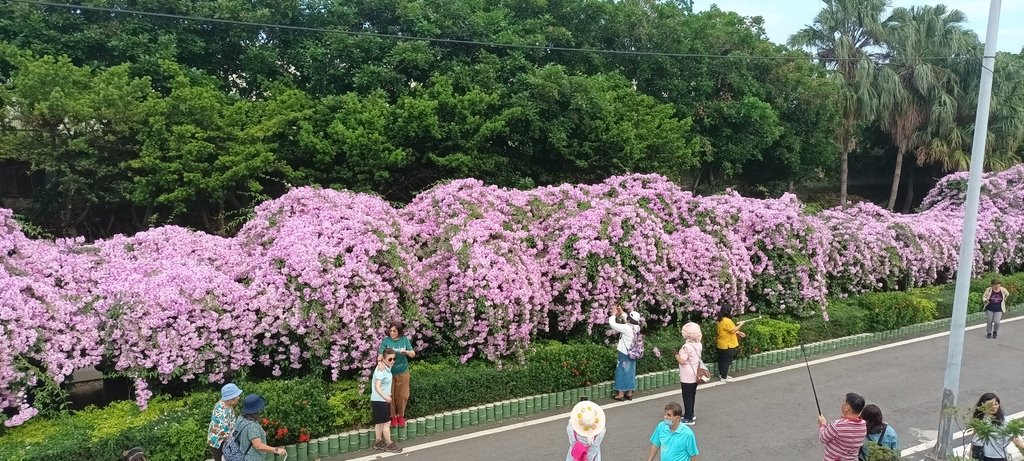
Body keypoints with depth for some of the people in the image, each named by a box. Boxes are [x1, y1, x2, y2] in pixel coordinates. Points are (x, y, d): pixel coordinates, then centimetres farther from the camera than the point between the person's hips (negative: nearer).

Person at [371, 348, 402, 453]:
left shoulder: (388, 367, 1)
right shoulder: (381, 370, -25)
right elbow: (377, 386, -34)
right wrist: (385, 397, -45)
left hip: (383, 400, 9)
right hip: (379, 400, -9)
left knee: (379, 422, 16)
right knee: (386, 422, -1)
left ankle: (379, 442, 25)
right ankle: (389, 445, 7)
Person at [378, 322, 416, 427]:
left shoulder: (405, 339, -5)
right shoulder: (386, 340, -9)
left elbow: (413, 354, -3)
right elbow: (381, 354, -16)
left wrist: (407, 352, -26)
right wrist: (380, 362, -38)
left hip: (402, 372, 1)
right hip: (389, 372, -1)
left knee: (402, 395, 9)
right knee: (391, 395, 5)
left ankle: (401, 415, 29)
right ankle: (393, 416, 24)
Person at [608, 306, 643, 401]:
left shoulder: (627, 328, -23)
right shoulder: (637, 327, -1)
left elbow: (612, 324, -20)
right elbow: (628, 321, 20)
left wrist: (614, 314, -5)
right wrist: (621, 313, 17)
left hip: (624, 354, -7)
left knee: (622, 371, 3)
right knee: (630, 372, 14)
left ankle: (621, 394, 9)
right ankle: (629, 393, 21)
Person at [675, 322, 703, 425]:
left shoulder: (687, 346, -23)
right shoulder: (699, 344, 2)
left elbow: (682, 361, -23)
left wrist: (676, 355, -7)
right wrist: (681, 354, 11)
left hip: (687, 377, -8)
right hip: (695, 375, 8)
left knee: (687, 397, 1)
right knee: (692, 395, 19)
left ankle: (688, 419, 6)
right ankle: (690, 414, 30)